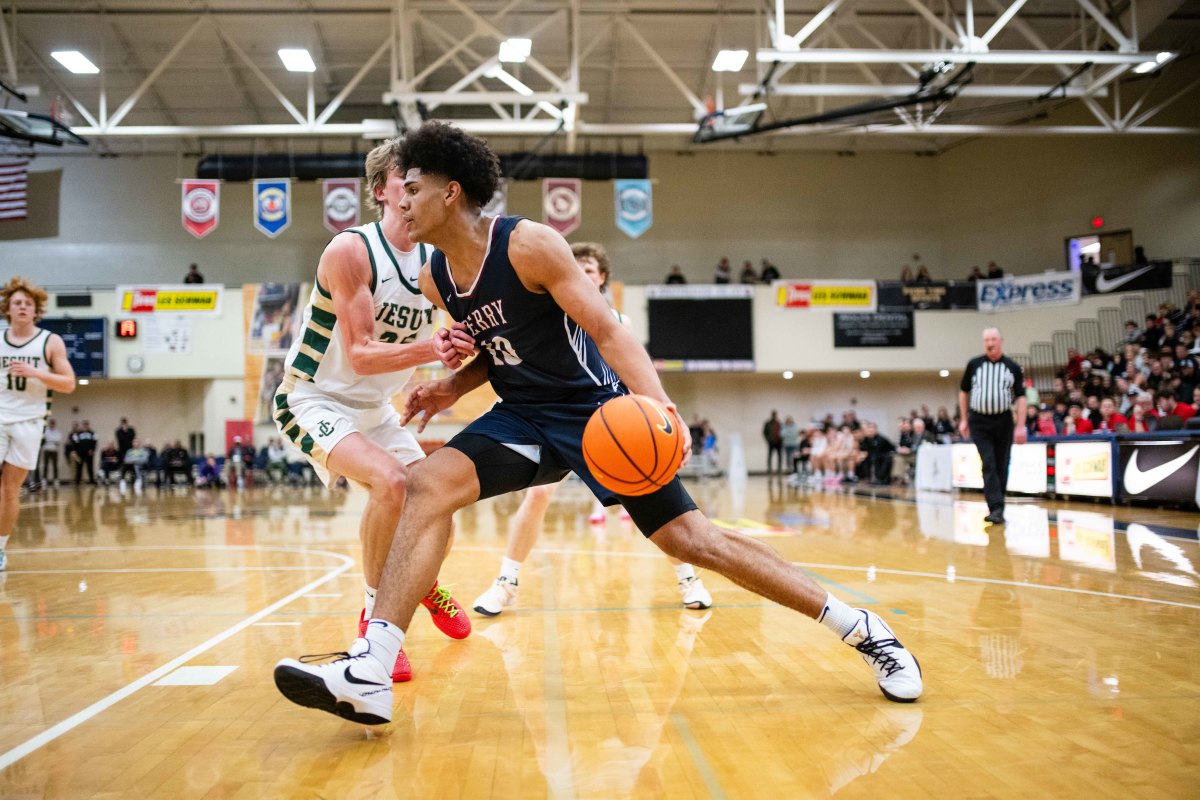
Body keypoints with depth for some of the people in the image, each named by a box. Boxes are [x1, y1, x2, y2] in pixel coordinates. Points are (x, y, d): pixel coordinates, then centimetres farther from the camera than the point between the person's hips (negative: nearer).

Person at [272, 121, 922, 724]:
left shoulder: (528, 244, -17)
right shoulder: (435, 280, 3)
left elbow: (608, 331, -22)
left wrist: (658, 406, -36)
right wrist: (451, 388, 1)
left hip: (598, 410, -6)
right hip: (524, 418, 6)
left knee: (691, 538, -6)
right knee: (429, 485, -17)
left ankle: (863, 628, 9)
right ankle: (369, 674, -21)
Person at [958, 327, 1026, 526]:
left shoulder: (1013, 367, 1)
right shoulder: (974, 365, 3)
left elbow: (1021, 397, 0)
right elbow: (964, 392, 13)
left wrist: (1021, 426, -8)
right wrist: (963, 419, 10)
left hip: (1003, 422, 1)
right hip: (979, 422, -1)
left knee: (1001, 467, 6)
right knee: (988, 466, -10)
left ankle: (997, 508, 17)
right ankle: (996, 508, -16)